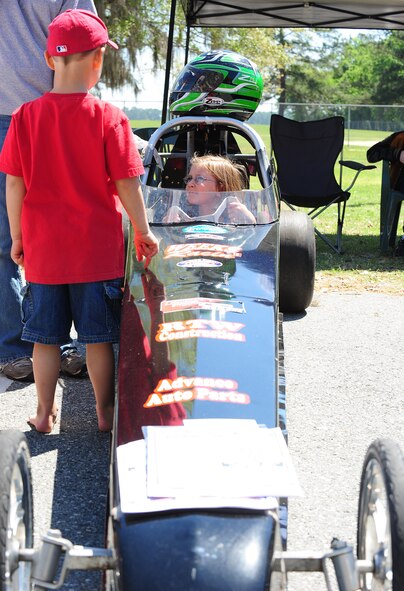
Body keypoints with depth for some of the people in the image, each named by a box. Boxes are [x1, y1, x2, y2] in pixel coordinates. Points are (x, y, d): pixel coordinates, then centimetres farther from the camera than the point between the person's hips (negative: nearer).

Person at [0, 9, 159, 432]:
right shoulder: (109, 118, -11)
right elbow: (126, 184, -9)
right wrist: (143, 231, 4)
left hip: (42, 250, 2)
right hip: (98, 250, -2)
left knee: (45, 336, 13)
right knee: (98, 336, 10)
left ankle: (44, 414, 24)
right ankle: (105, 412, 22)